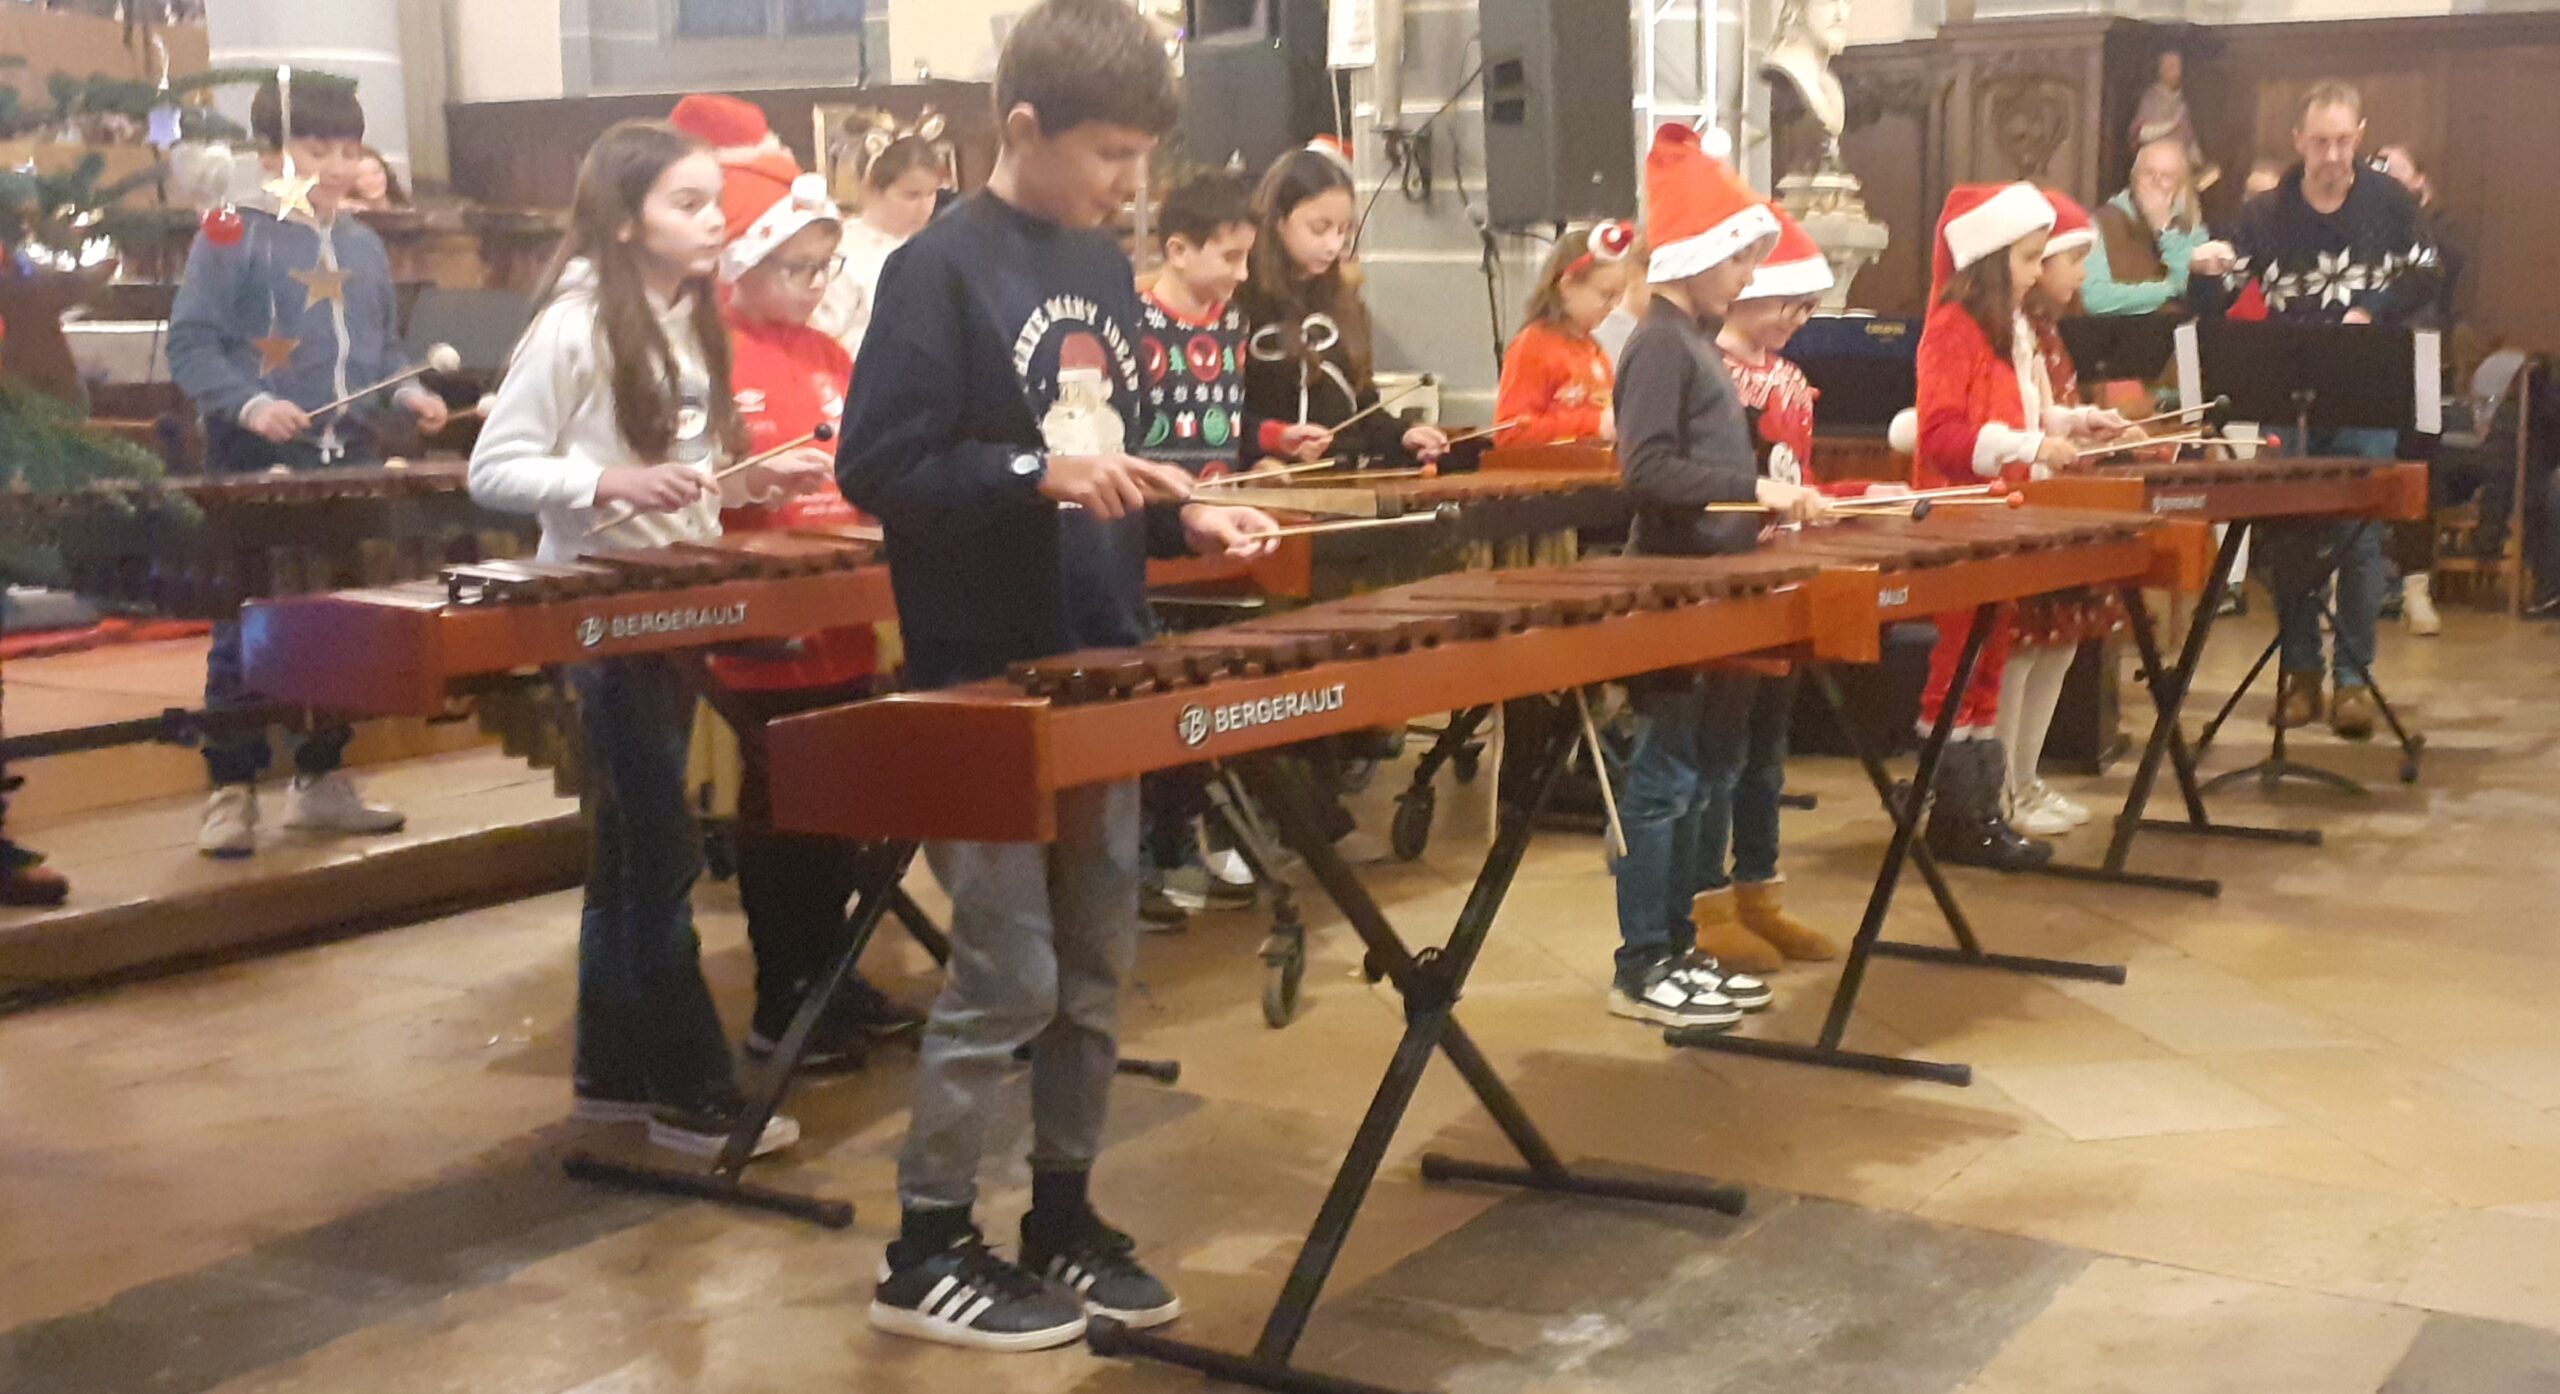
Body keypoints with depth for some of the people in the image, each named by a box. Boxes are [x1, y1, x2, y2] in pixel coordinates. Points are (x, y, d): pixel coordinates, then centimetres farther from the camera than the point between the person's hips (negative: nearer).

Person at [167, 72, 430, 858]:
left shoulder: (365, 248, 12)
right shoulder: (231, 238, -6)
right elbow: (190, 345, -9)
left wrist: (411, 395, 2)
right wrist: (250, 404, -22)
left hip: (351, 459, 6)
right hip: (259, 463, -6)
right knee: (245, 630, -2)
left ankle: (321, 779, 22)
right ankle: (231, 792, 6)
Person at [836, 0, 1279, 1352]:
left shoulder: (1105, 267, 11)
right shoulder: (938, 271, -12)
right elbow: (877, 467, -16)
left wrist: (1182, 516, 4)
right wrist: (1035, 475, -25)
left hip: (1101, 673, 8)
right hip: (987, 688, -7)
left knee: (1095, 971, 12)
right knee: (1006, 980, -3)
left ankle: (1062, 1222, 26)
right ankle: (925, 1256, 12)